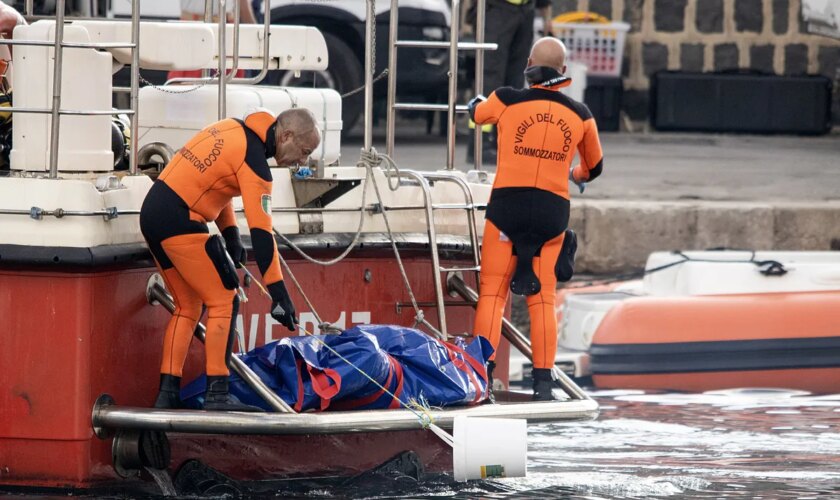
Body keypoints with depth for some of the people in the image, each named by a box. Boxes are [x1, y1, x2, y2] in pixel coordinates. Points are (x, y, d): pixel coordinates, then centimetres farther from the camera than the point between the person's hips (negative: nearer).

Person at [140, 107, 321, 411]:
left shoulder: (236, 129, 12)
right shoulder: (252, 160, -15)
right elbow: (261, 230, -18)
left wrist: (230, 234, 16)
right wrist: (278, 292, -18)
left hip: (152, 213, 9)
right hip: (181, 222, -9)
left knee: (188, 306, 16)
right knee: (224, 301, -3)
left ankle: (168, 393, 15)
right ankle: (217, 393, -7)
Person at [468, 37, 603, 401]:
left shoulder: (506, 101, -2)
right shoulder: (579, 115, 5)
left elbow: (477, 114, 22)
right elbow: (594, 166, 21)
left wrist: (477, 102, 47)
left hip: (507, 204, -2)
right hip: (553, 208, 2)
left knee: (492, 292, 3)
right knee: (542, 299, 8)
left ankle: (481, 374, -6)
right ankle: (543, 382, 5)